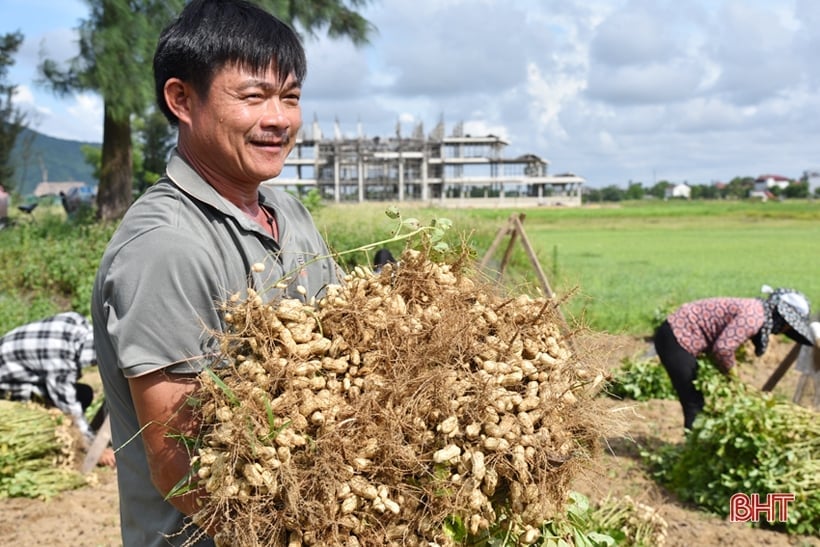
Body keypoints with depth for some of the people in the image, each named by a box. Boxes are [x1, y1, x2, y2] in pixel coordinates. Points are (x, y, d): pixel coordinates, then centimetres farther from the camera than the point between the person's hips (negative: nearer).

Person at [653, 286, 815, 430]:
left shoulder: (754, 310, 12)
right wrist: (734, 374, -6)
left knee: (696, 403, 17)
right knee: (694, 405, -3)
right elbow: (723, 348, -25)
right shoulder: (755, 317, -18)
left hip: (678, 333, 10)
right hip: (677, 338, -10)